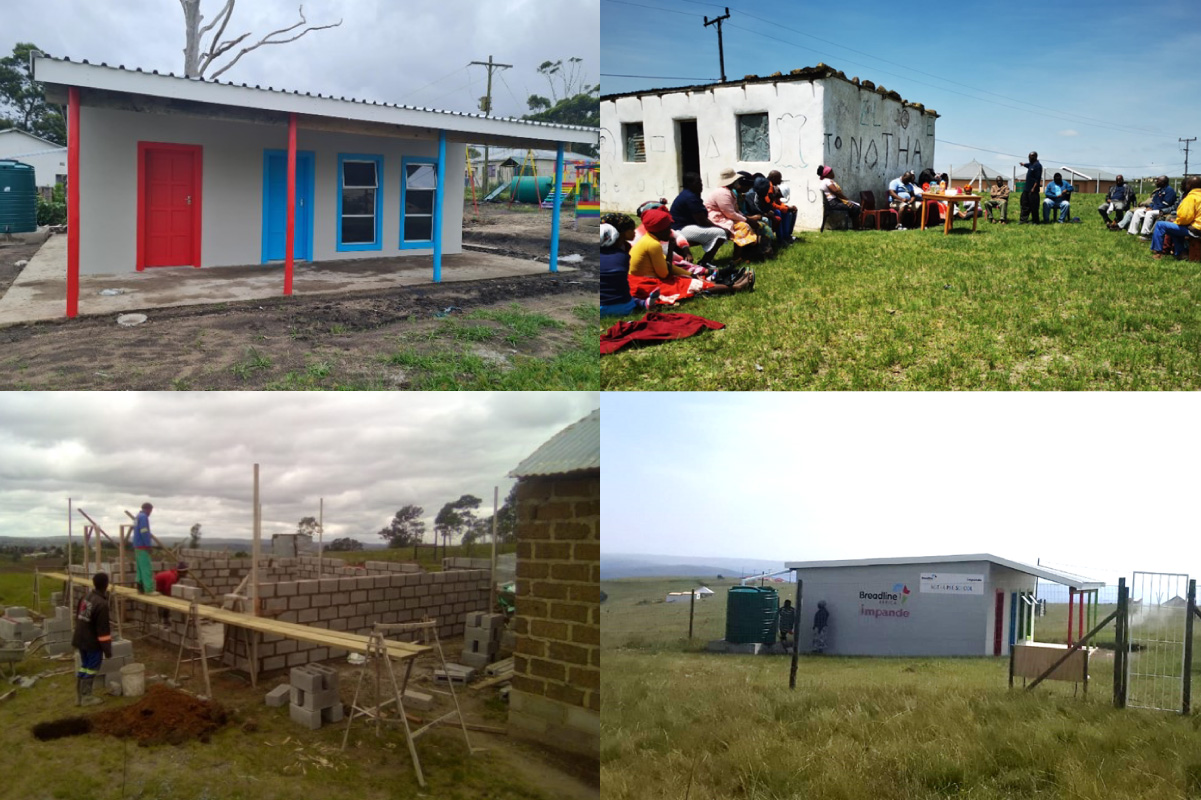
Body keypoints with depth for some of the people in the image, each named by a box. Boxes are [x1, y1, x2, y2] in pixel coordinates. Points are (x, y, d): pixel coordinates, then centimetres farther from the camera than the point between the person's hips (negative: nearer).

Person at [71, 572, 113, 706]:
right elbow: (103, 630, -21)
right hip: (93, 643, -8)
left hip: (81, 640, 8)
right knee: (91, 669, 5)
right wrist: (108, 649, -14)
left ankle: (79, 696, 24)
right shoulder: (102, 604, -24)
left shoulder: (85, 599, 4)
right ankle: (86, 697, 12)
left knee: (84, 666, 18)